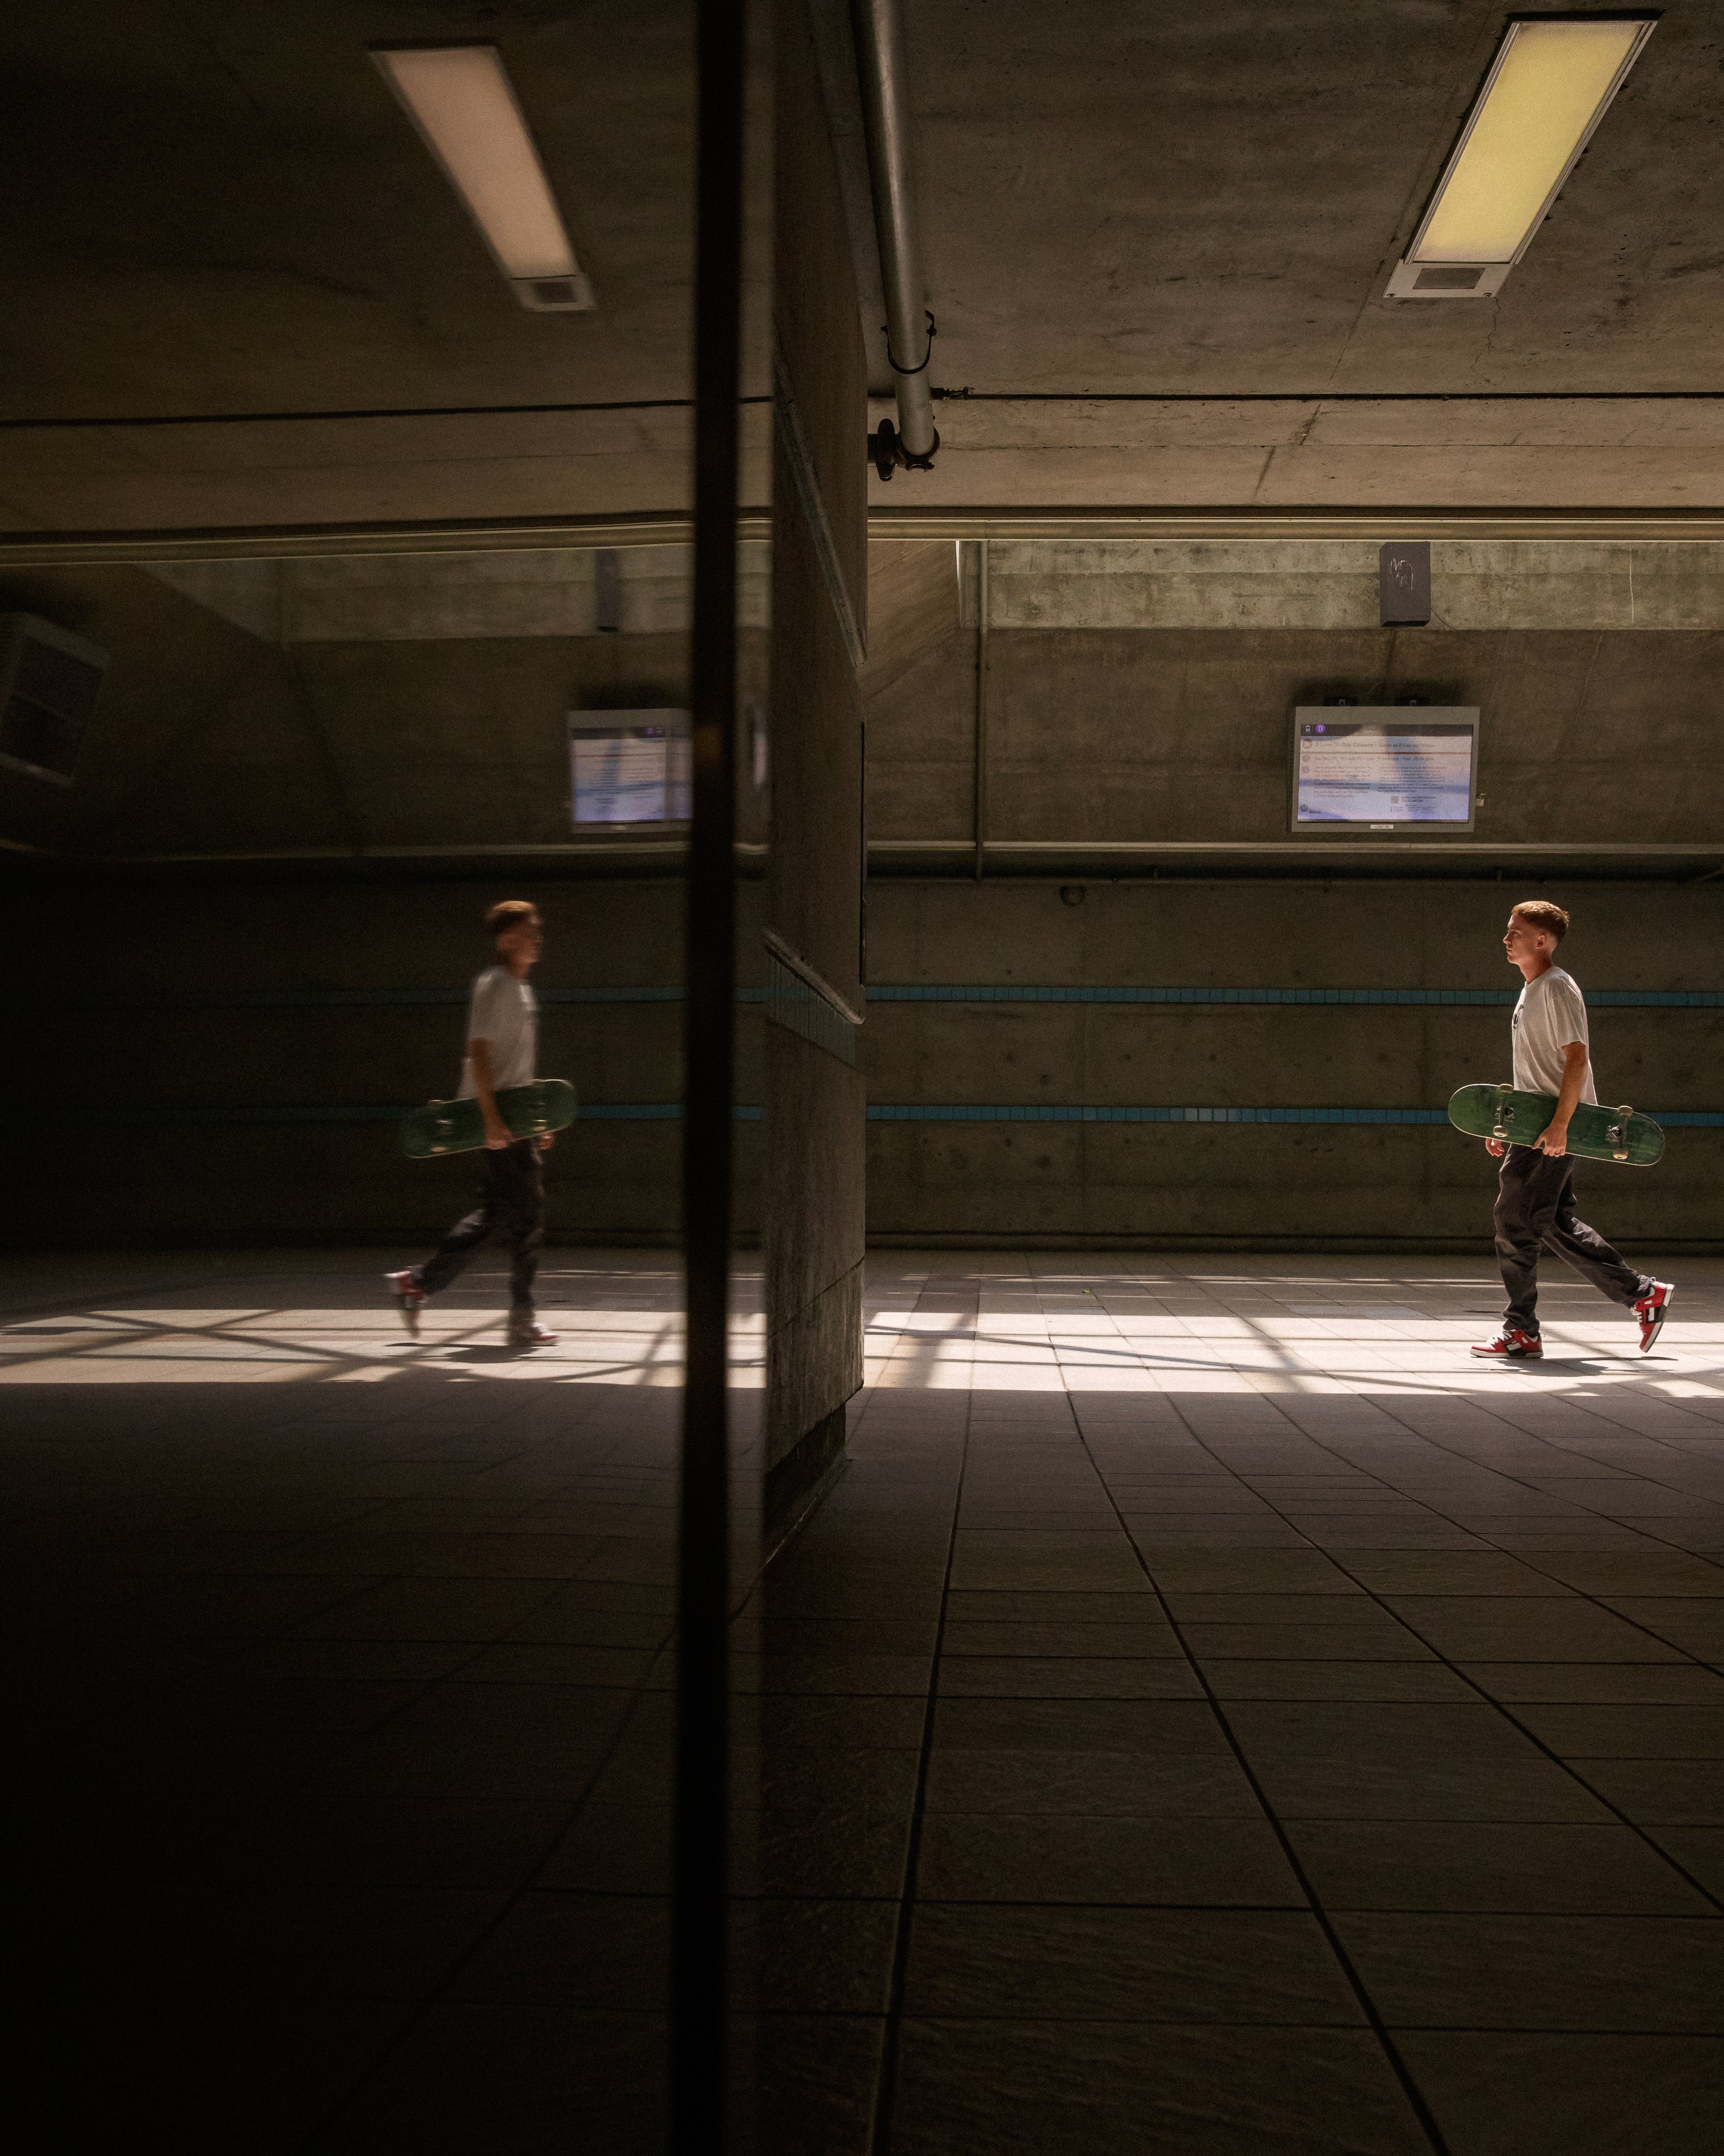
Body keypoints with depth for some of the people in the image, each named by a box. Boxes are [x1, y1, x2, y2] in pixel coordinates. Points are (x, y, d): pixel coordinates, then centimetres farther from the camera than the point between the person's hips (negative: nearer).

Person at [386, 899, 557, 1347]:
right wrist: (491, 1119, -25)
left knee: (495, 1213, 13)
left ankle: (418, 1282, 20)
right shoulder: (495, 986, -11)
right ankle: (522, 1320, 2)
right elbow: (479, 1054, -19)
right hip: (500, 1122, -10)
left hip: (515, 1120, 10)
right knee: (527, 1217, -5)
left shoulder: (520, 989, 19)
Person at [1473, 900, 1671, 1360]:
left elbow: (1577, 1059, -19)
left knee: (1514, 1222, -8)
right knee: (1556, 1225, 12)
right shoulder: (1531, 991, 18)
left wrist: (1559, 1126, -25)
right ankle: (1644, 1293, 19)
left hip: (1551, 1131, -10)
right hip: (1533, 1125, 10)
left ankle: (1521, 1331, 0)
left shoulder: (1557, 988, -12)